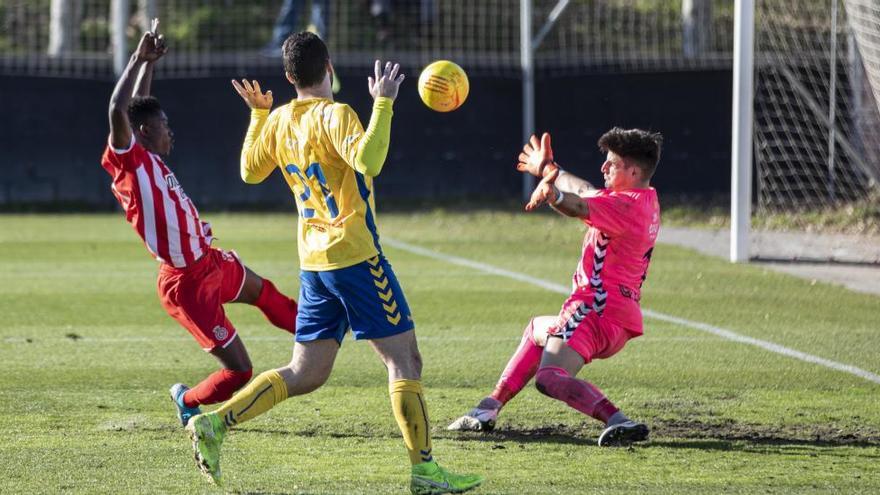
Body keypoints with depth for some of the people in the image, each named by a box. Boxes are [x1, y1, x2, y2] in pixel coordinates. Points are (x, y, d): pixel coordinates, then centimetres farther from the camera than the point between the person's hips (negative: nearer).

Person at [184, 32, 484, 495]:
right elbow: (368, 162, -31)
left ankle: (215, 423, -1)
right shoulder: (334, 115, -13)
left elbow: (250, 171, 24)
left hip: (314, 262, 7)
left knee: (305, 374, 11)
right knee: (405, 358, -1)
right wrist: (383, 103, -24)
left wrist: (257, 114, 30)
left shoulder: (278, 121, 8)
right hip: (355, 255, -7)